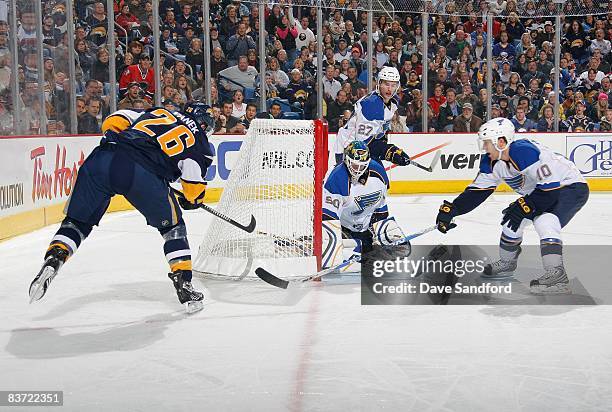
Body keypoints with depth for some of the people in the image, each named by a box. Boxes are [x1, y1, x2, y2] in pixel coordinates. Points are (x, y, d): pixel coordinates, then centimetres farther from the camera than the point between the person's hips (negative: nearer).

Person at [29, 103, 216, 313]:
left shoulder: (159, 112, 34)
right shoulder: (200, 141, 22)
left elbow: (113, 121, 25)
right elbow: (194, 183, 12)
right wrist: (192, 199, 33)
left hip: (100, 160, 4)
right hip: (142, 171, -4)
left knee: (77, 221, 19)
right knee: (172, 227, 18)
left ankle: (52, 260, -2)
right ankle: (184, 284, 14)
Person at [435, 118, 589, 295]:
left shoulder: (527, 152, -33)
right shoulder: (492, 162, -5)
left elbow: (549, 188, -31)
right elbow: (478, 190, -1)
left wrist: (524, 206, -29)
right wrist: (450, 209, -9)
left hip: (572, 187, -10)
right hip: (540, 190, 10)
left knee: (544, 222, -29)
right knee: (512, 217, 10)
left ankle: (557, 275, -31)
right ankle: (506, 263, 30)